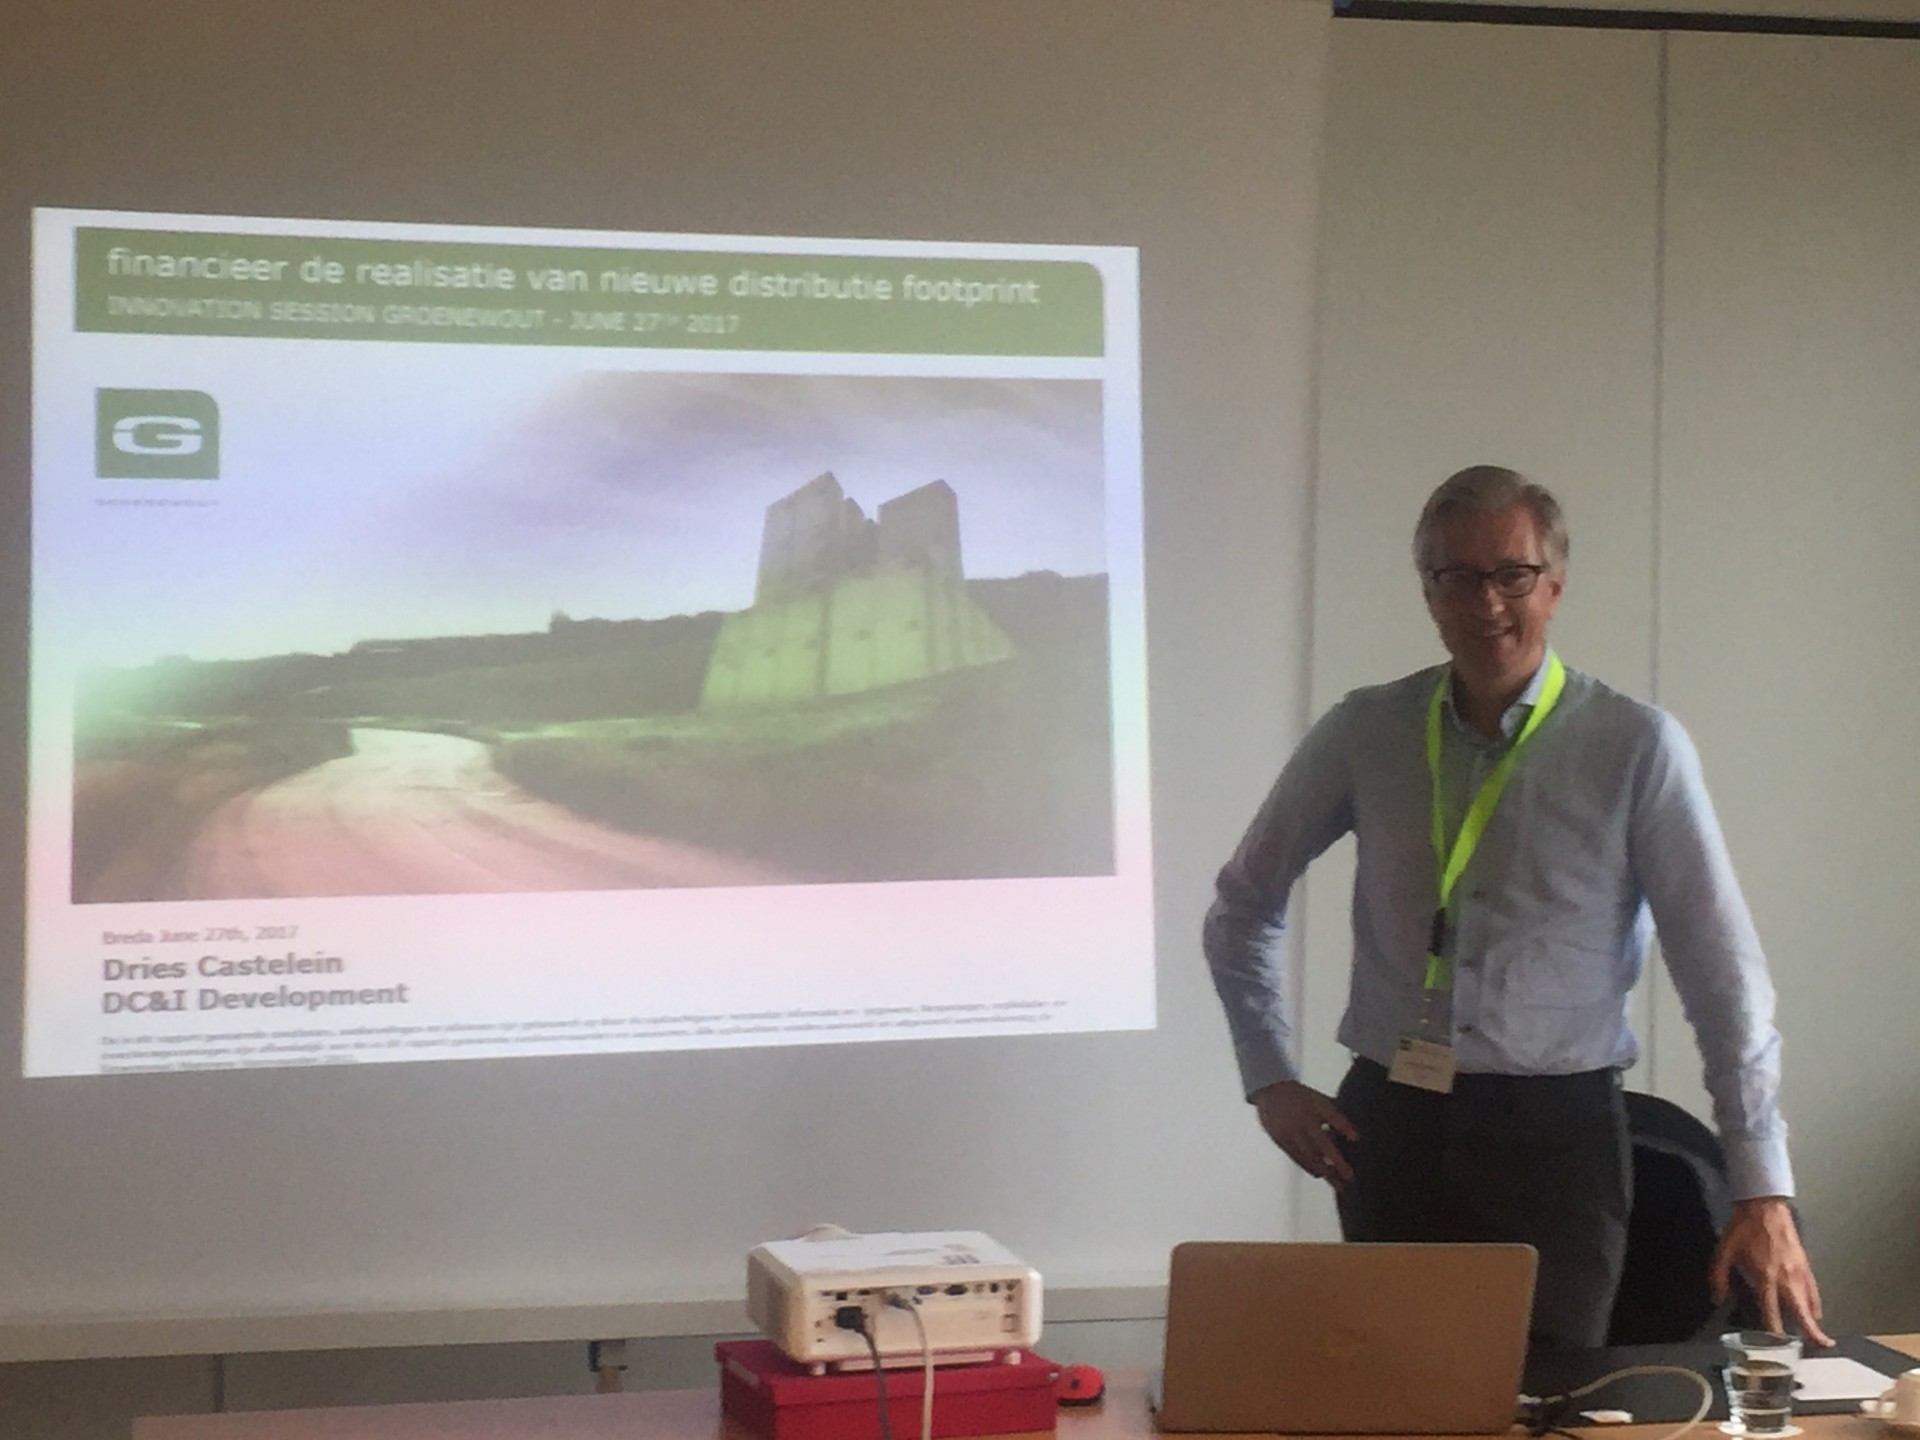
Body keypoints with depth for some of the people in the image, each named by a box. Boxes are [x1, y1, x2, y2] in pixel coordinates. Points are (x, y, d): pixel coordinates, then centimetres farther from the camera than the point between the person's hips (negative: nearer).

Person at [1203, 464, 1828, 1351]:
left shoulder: (1636, 748, -4)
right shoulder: (1363, 736, 3)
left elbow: (1721, 968, -6)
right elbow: (1243, 905, 16)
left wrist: (1762, 1192, -10)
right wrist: (1269, 1081, 7)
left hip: (1557, 1134, -2)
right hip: (1393, 1125, 2)